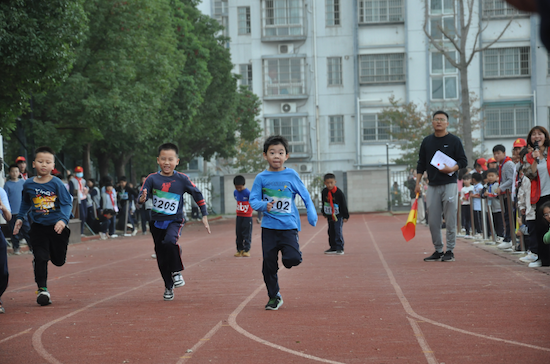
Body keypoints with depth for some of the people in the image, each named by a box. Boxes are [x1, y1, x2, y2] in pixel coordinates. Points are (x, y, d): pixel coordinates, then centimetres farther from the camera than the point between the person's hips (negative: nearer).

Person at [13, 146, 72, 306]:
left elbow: (67, 203, -11)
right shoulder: (28, 184, 0)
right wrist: (20, 218, 13)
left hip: (57, 227, -1)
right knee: (40, 258, -10)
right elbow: (26, 203, 19)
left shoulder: (57, 183, -9)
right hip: (38, 228, 1)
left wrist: (63, 220, -26)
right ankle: (42, 289, 1)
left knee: (59, 261, 9)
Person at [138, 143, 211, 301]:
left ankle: (176, 271, -9)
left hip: (174, 221, -2)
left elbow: (197, 195, 4)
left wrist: (204, 215, 2)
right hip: (156, 221, 2)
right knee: (161, 257, 8)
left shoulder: (182, 179, -5)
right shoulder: (152, 179, -4)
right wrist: (142, 199, -34)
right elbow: (141, 196, -10)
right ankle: (168, 287, 28)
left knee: (169, 242, -32)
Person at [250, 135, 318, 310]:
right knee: (269, 264, 3)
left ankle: (291, 254, 18)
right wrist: (264, 205, -19)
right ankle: (274, 297, 19)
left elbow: (305, 195, 9)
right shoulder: (261, 178, 2)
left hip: (289, 225, -1)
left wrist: (311, 212, -2)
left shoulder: (291, 175, 1)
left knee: (292, 259, -19)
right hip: (269, 227, 1)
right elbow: (253, 200, 1)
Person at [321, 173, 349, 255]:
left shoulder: (339, 193, -16)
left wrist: (345, 216, -9)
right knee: (331, 232, 11)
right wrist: (324, 213, 22)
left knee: (338, 231, -11)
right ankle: (333, 248, 20)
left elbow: (344, 205, -10)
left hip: (338, 216, -5)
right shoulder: (324, 192, -2)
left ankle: (339, 248, -7)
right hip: (329, 216, 5)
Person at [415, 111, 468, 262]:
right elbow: (421, 164, 16)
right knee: (433, 221, 4)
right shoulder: (427, 141, 12)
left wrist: (452, 169, -17)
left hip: (449, 184, -4)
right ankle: (438, 250, 13)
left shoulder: (454, 140, 1)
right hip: (432, 185, 4)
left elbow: (463, 161, 0)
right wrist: (417, 183, 10)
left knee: (450, 220, -4)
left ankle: (450, 251, 2)